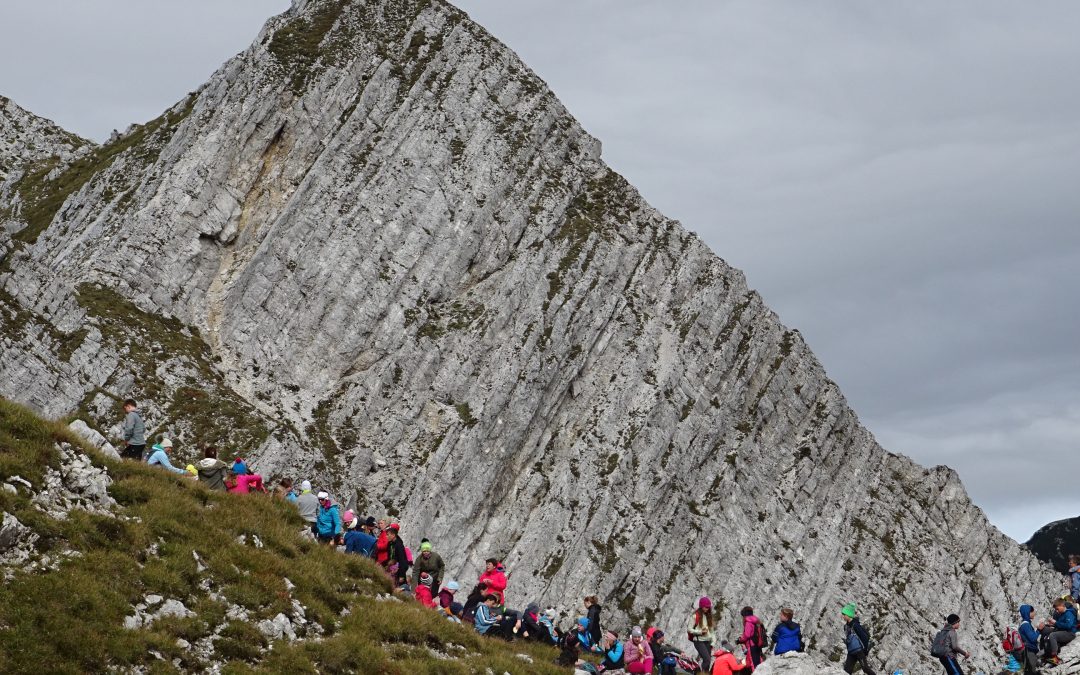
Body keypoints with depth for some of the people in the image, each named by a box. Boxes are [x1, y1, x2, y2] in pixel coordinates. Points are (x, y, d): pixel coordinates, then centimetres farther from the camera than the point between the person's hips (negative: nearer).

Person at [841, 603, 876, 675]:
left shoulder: (855, 625, -14)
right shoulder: (846, 626, 11)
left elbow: (865, 636, -13)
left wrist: (866, 649, -11)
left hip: (859, 651, -8)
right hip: (851, 653, 8)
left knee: (865, 668, -9)